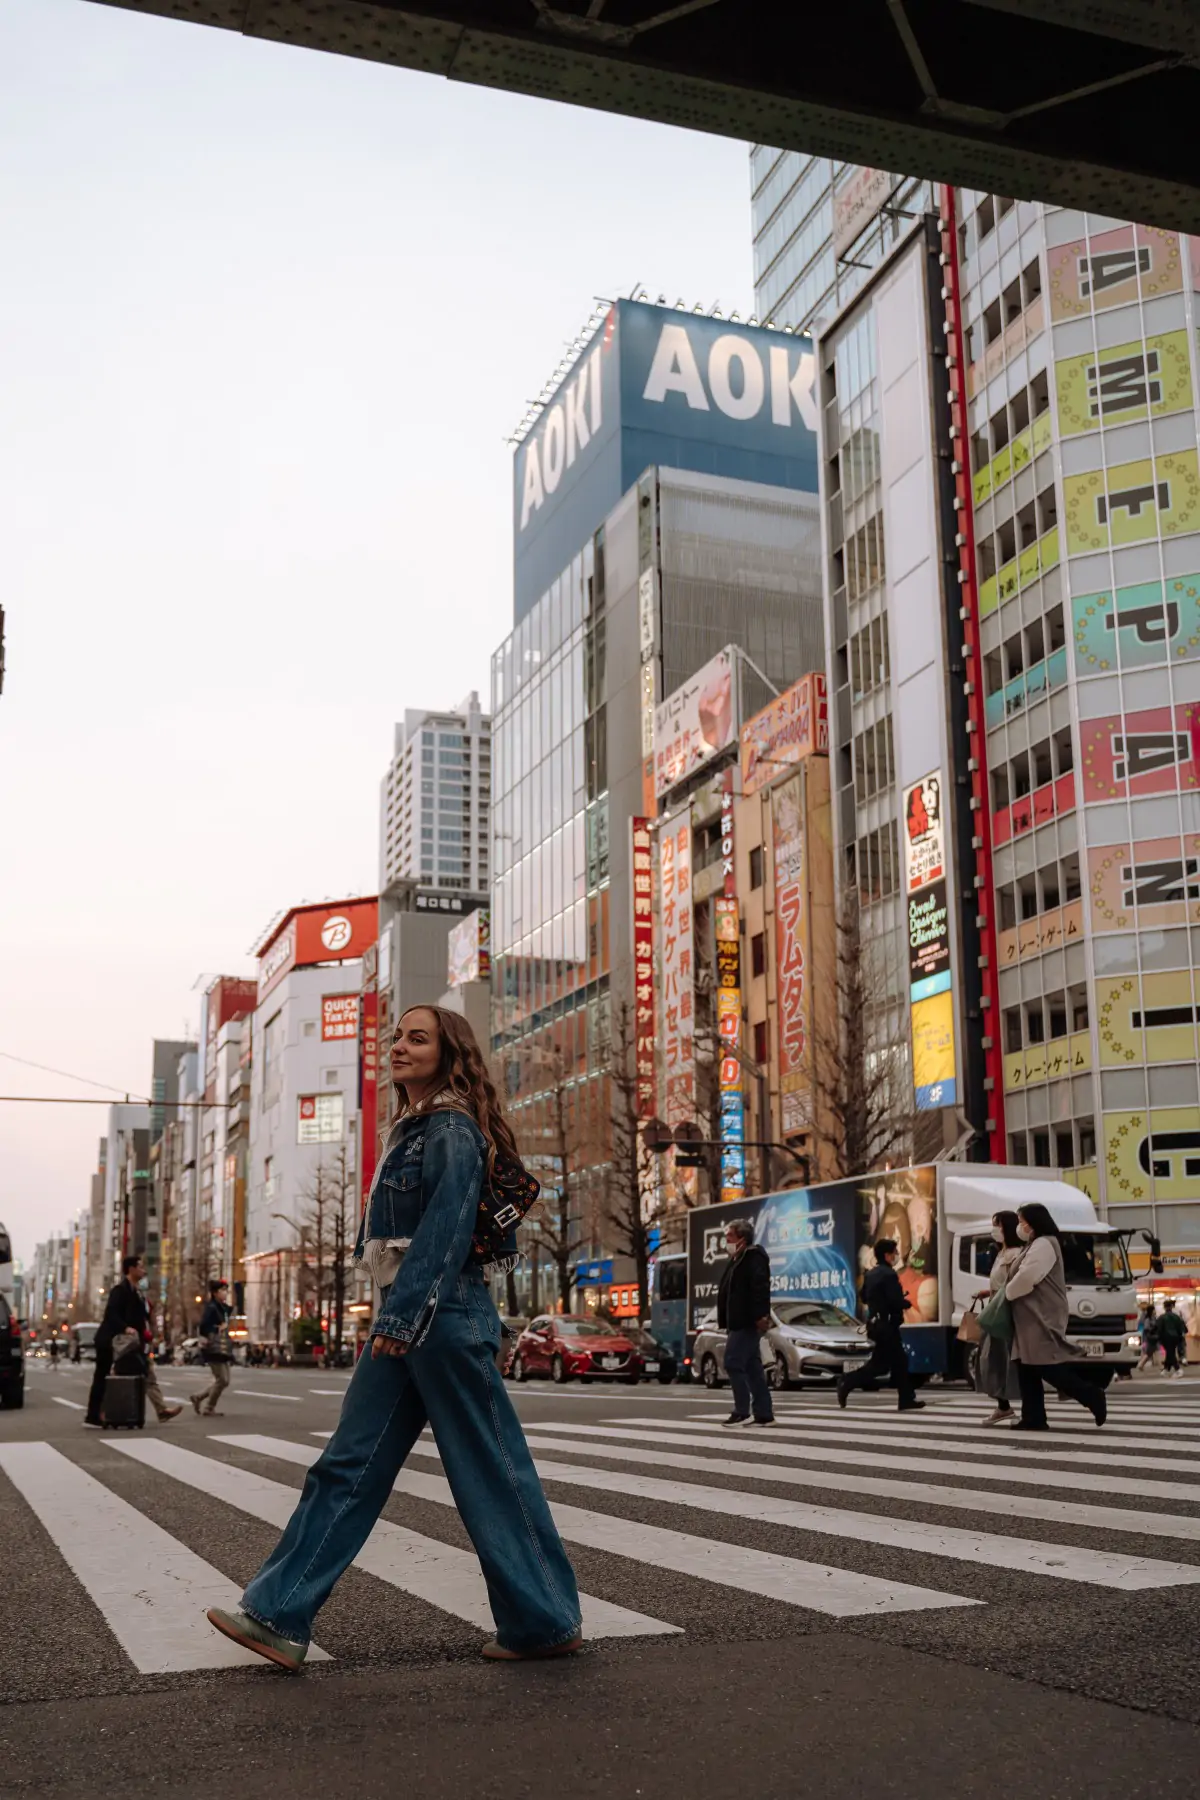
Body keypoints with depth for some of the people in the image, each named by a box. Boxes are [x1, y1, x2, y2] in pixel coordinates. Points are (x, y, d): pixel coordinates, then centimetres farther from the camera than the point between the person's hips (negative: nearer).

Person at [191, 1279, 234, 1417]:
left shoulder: (223, 1308, 13)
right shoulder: (211, 1307, -15)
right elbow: (203, 1325, -24)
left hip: (223, 1348, 9)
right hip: (213, 1348, -9)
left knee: (224, 1381, 9)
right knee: (221, 1380, -6)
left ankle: (198, 1398, 21)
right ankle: (208, 1409, 5)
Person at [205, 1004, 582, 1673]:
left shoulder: (454, 1131, -11)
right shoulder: (412, 1129, 17)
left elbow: (446, 1231, -19)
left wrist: (404, 1316, -23)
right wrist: (394, 1319, 20)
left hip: (446, 1315, -10)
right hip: (406, 1316, 10)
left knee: (491, 1469, 0)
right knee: (349, 1464, 7)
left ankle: (547, 1622, 12)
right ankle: (279, 1618, 9)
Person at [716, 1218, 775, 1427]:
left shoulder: (753, 1258, -9)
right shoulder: (738, 1260, 21)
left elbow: (760, 1288, -22)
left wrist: (761, 1315, -31)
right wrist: (727, 1323, 21)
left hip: (747, 1323, -10)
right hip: (740, 1323, 10)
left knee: (733, 1364, -11)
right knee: (753, 1368, 9)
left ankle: (743, 1412, -9)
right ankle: (763, 1414, 10)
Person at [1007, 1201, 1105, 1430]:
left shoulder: (1043, 1244, -12)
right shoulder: (1035, 1246, 22)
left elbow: (1027, 1277, -21)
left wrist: (1007, 1292, -6)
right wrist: (1007, 1291, 9)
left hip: (1042, 1317, -11)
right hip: (1032, 1318, 11)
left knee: (1048, 1367, -12)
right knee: (1027, 1368, 7)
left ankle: (1091, 1396, -4)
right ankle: (1033, 1417, 7)